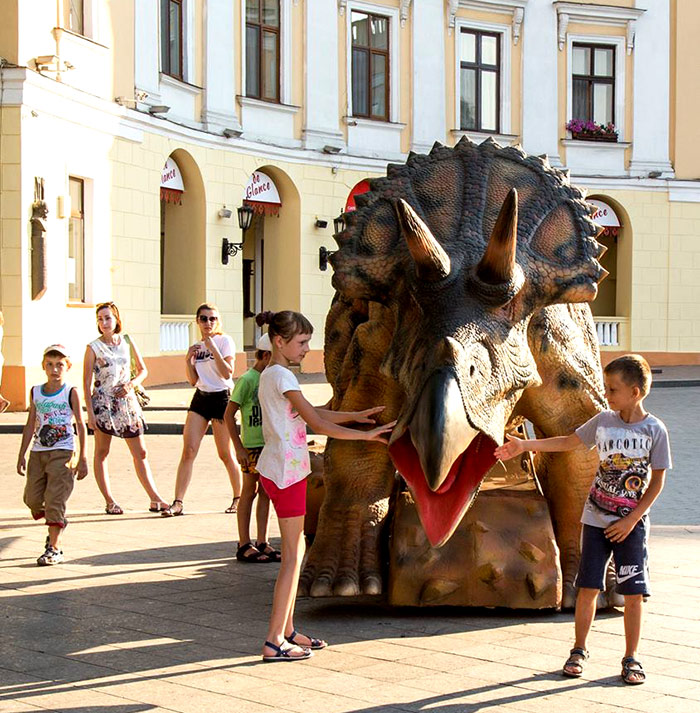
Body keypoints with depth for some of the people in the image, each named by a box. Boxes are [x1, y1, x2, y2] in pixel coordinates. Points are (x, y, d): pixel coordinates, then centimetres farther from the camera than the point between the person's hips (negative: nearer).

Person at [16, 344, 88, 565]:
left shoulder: (70, 393, -4)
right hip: (38, 453, 5)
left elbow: (80, 425, -3)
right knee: (32, 499, 6)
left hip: (62, 453, -5)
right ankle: (57, 524, 34)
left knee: (54, 500, -9)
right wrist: (22, 455, 10)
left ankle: (54, 549, -4)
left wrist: (82, 459, -6)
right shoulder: (35, 392, 8)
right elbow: (30, 425, 12)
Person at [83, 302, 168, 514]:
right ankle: (109, 502, 8)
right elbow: (87, 382, -4)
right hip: (103, 403, -3)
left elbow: (143, 370, 14)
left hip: (126, 401, 3)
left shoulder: (127, 342, 6)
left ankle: (155, 498, 8)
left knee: (140, 453, 4)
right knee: (101, 453, 2)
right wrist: (90, 412, -10)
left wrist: (131, 384, -6)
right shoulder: (93, 348, -3)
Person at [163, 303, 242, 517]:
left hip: (221, 397, -5)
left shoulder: (224, 341, -5)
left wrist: (212, 348, -21)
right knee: (188, 450, -6)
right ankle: (178, 502, -8)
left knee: (225, 454, 2)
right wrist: (188, 360, -3)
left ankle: (238, 497, 20)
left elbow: (227, 373, -17)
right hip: (200, 398, 5)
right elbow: (193, 380, 13)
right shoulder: (197, 346, 12)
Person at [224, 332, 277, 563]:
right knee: (250, 491, 0)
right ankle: (244, 545, 6)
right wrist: (239, 448, -15)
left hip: (271, 445, 7)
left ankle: (262, 543, 16)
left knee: (266, 492, 9)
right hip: (252, 446, -7)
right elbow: (229, 415, -12)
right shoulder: (247, 380, -12)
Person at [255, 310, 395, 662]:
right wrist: (366, 435, -16)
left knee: (294, 551, 14)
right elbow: (317, 424, -20)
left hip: (281, 471, 10)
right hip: (285, 472, -10)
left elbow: (312, 412, 20)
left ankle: (287, 631, 21)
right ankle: (274, 642, -2)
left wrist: (356, 415, 15)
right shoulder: (282, 377, -16)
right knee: (293, 554, -5)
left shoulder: (272, 375, 14)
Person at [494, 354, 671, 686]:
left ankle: (631, 658, 12)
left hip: (631, 524, -2)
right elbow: (568, 442, 14)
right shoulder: (603, 421, 0)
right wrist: (524, 445, 6)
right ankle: (579, 650, 17)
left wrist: (631, 520, -9)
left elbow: (657, 481, -4)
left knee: (633, 592, 0)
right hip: (596, 518, 2)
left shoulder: (655, 430, -8)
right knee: (588, 586, 2)